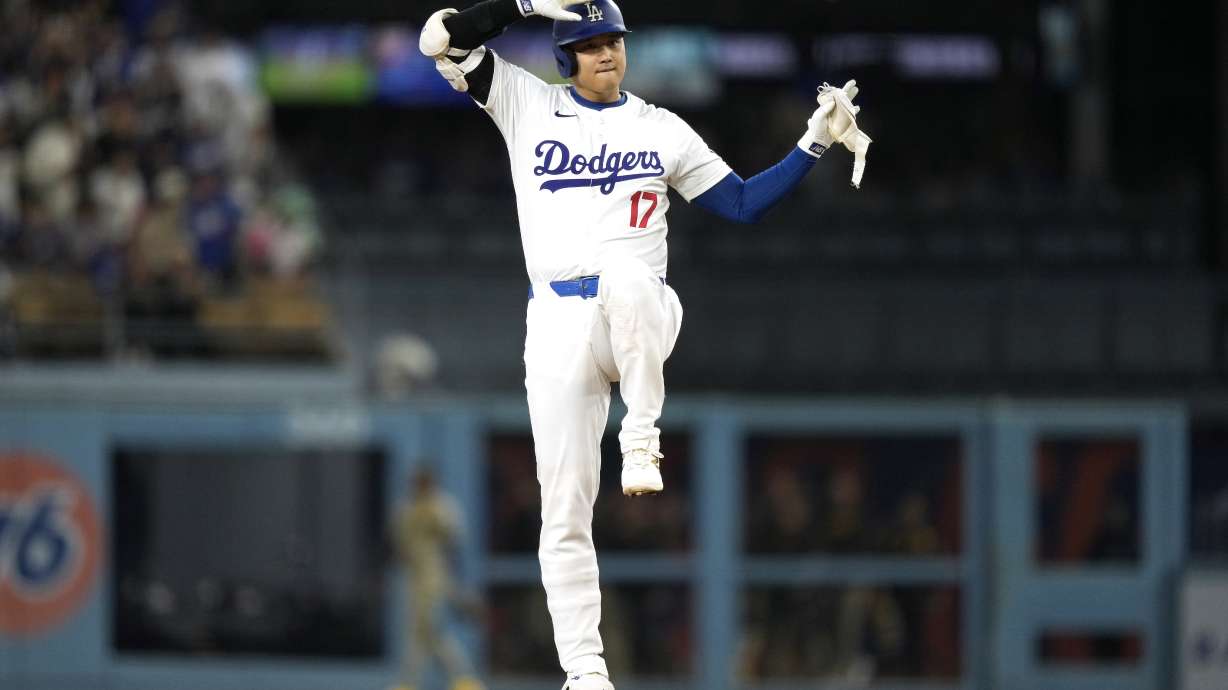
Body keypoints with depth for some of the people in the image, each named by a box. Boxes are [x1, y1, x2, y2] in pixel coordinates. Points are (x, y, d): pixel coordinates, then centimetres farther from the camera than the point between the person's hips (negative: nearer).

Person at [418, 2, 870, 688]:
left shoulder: (661, 129, 13)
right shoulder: (526, 105, 11)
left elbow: (744, 203, 12)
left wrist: (815, 144, 3)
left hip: (642, 317, -1)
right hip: (558, 322, 1)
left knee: (625, 280, -41)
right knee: (565, 508, -5)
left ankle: (642, 440, -26)